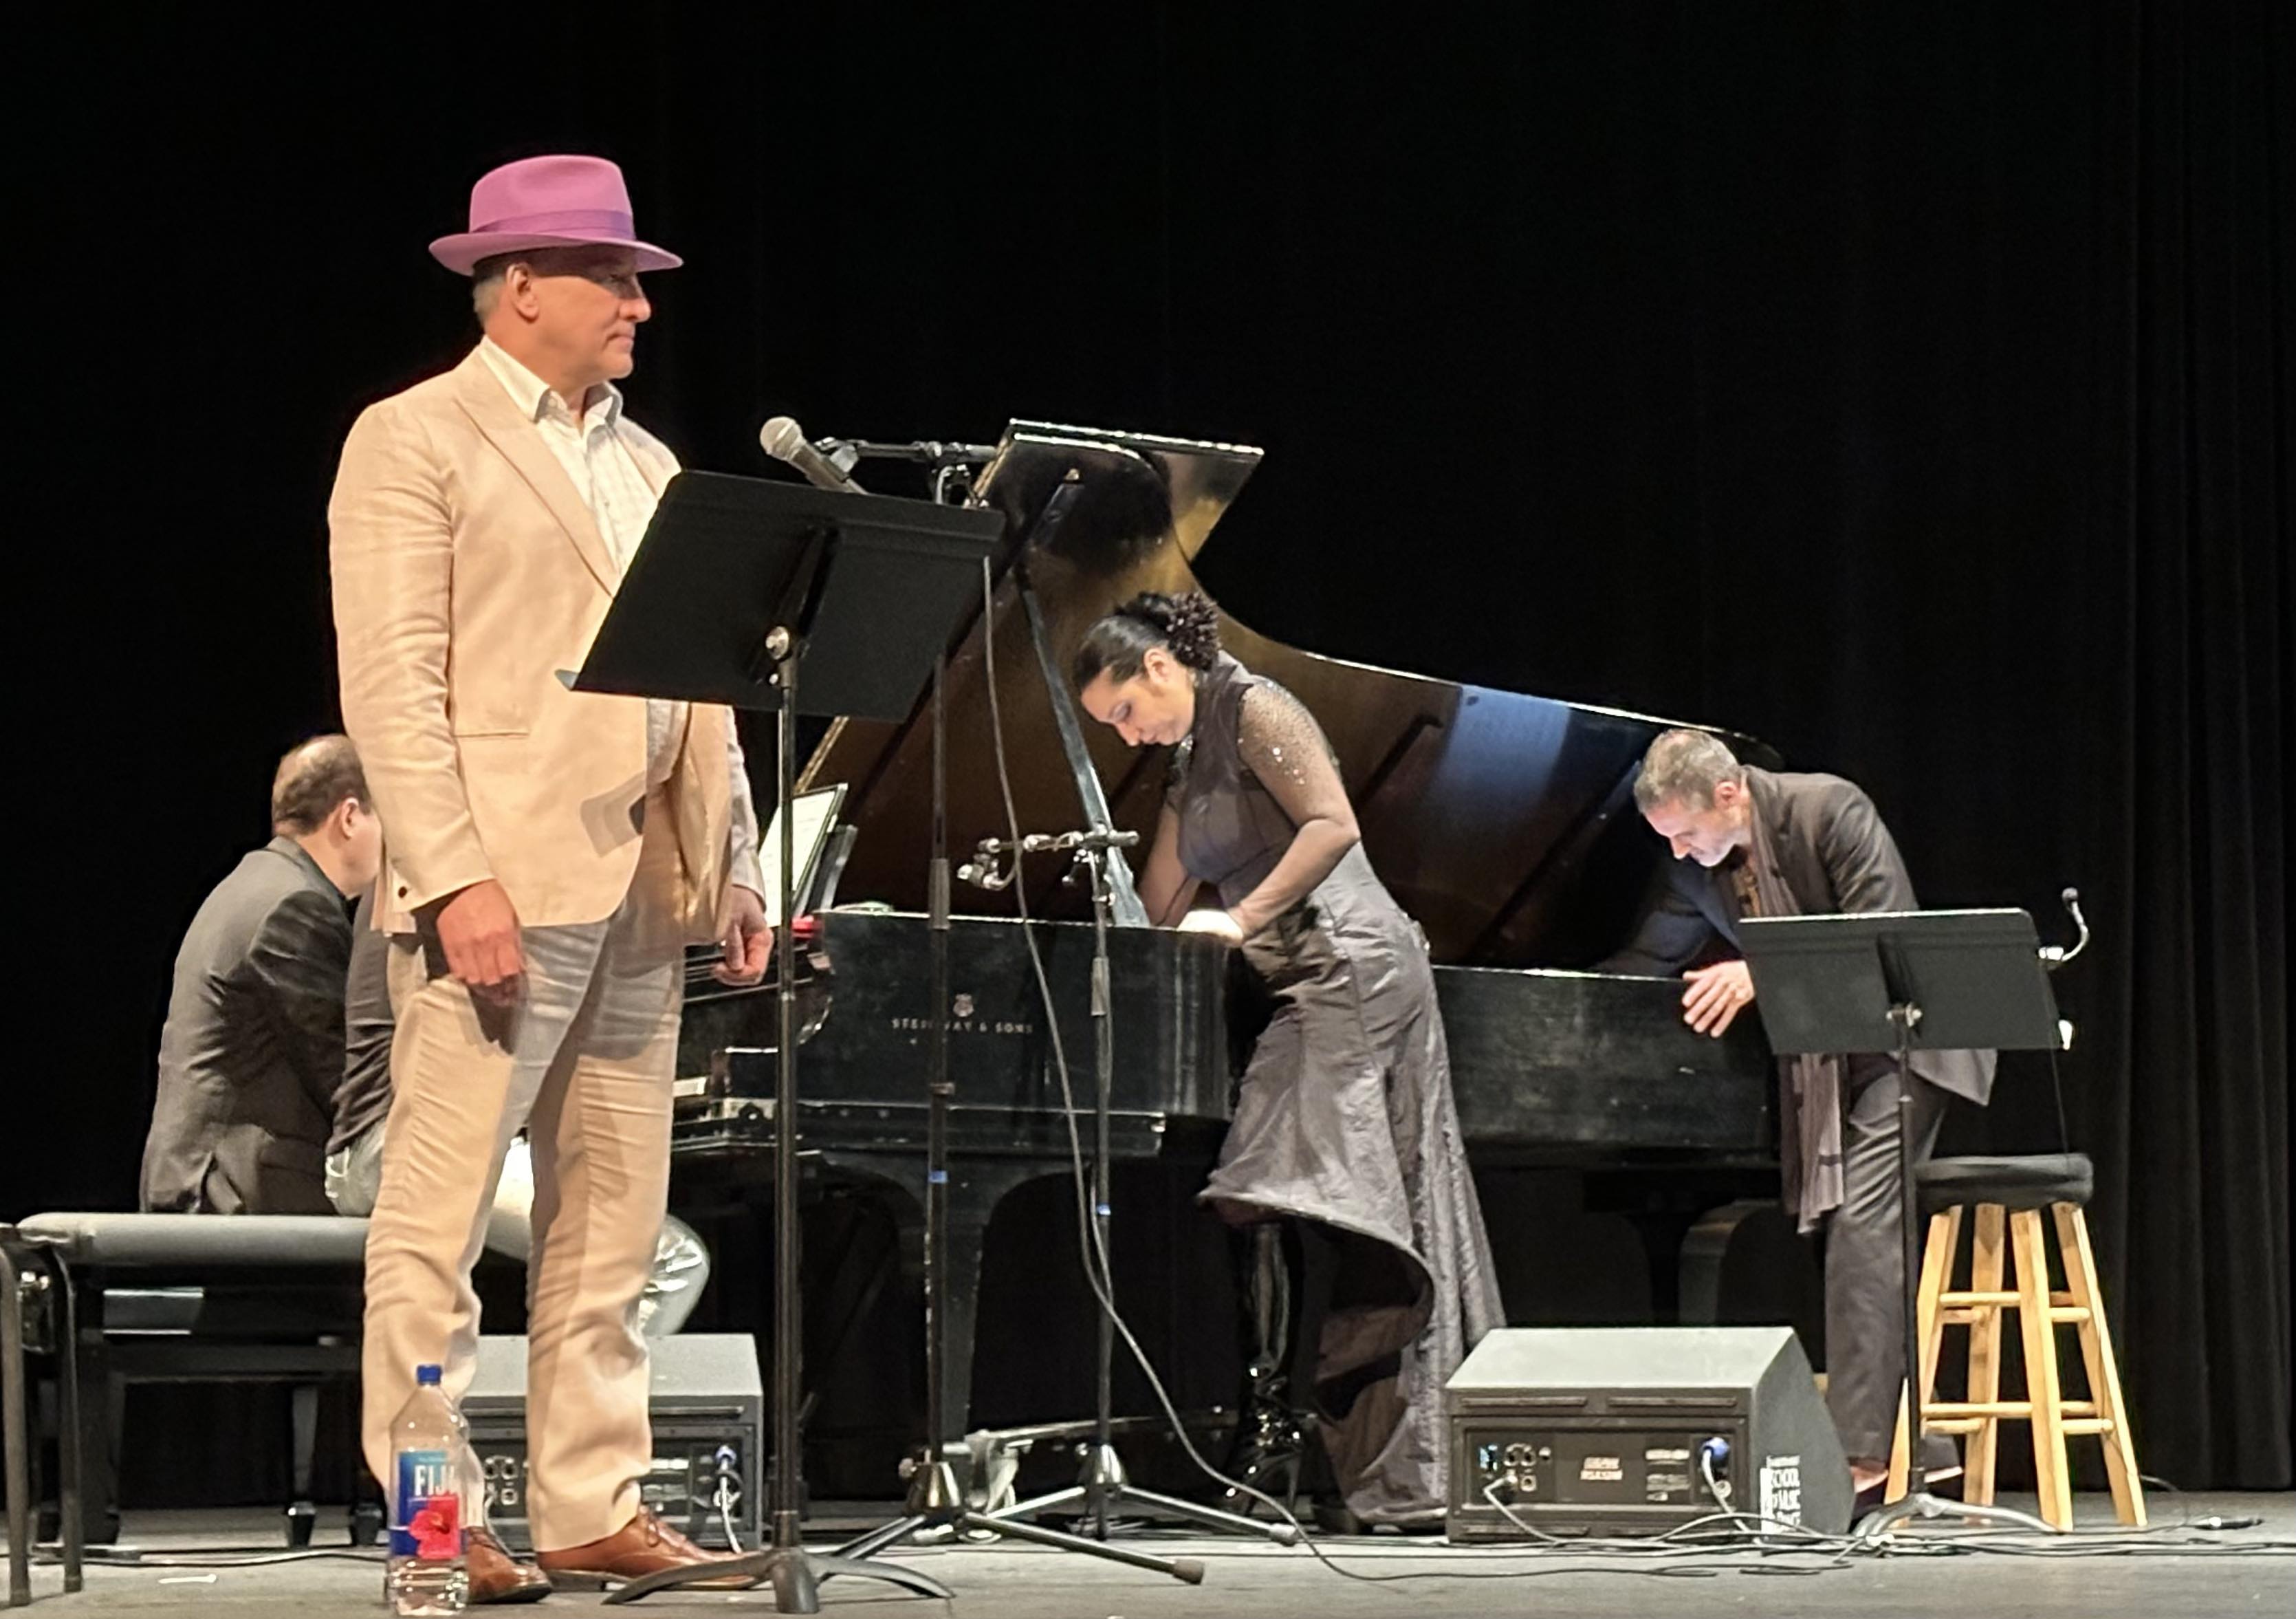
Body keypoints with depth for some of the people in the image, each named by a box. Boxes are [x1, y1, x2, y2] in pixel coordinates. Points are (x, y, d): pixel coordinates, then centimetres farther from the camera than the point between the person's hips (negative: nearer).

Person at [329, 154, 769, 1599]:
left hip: (646, 888, 7)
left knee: (612, 1221, 8)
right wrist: (458, 879, -19)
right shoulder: (414, 443, -3)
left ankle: (595, 1507, 12)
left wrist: (735, 868, 11)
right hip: (499, 881, -7)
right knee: (439, 1211, -6)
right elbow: (393, 681, -11)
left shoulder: (648, 467, 20)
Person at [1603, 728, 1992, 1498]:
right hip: (1819, 1063, 8)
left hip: (1895, 1036, -8)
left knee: (1860, 1220, -19)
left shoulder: (1831, 810, -19)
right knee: (1860, 1234, 8)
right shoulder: (1700, 867, 2)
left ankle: (1859, 1448, -22)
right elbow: (1645, 963, 11)